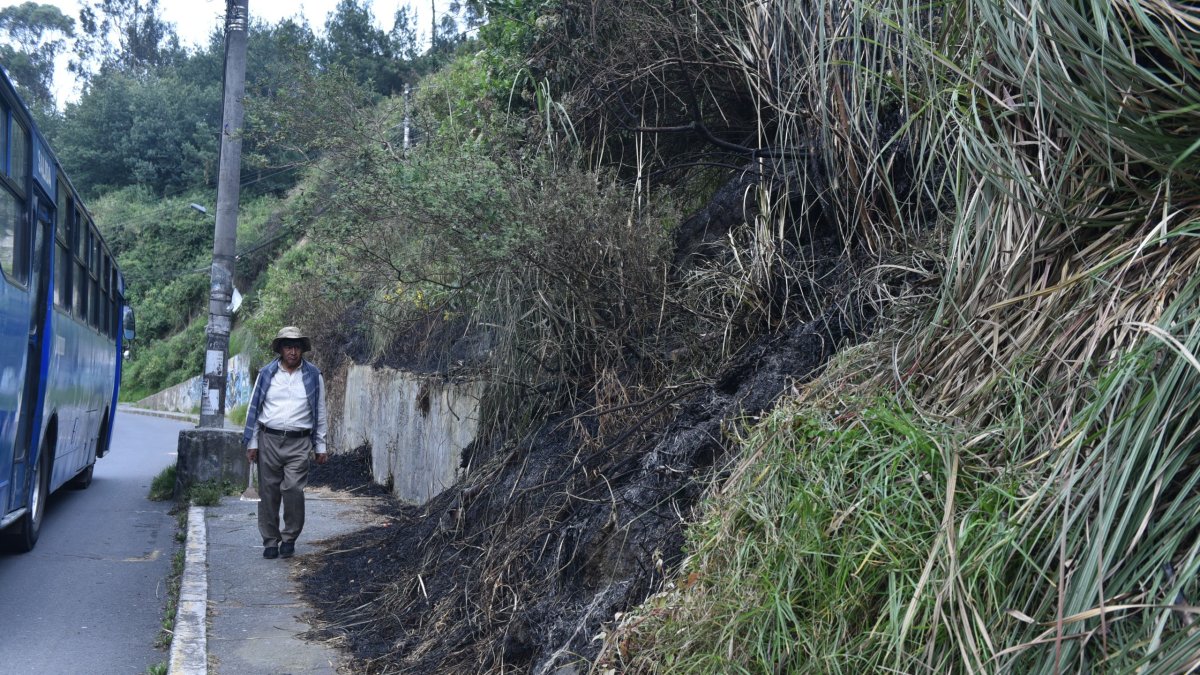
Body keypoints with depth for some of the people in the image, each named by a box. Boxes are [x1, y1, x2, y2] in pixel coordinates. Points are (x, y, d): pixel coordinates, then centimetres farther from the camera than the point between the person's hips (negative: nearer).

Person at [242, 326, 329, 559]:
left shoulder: (313, 376, 6)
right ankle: (271, 541, 15)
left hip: (299, 443, -1)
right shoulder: (266, 374, 7)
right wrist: (252, 443, 5)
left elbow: (320, 413, 10)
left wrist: (321, 447, 7)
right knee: (269, 492, 4)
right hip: (269, 440, 1)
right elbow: (254, 409, 10)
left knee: (293, 488, -14)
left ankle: (289, 538, 3)